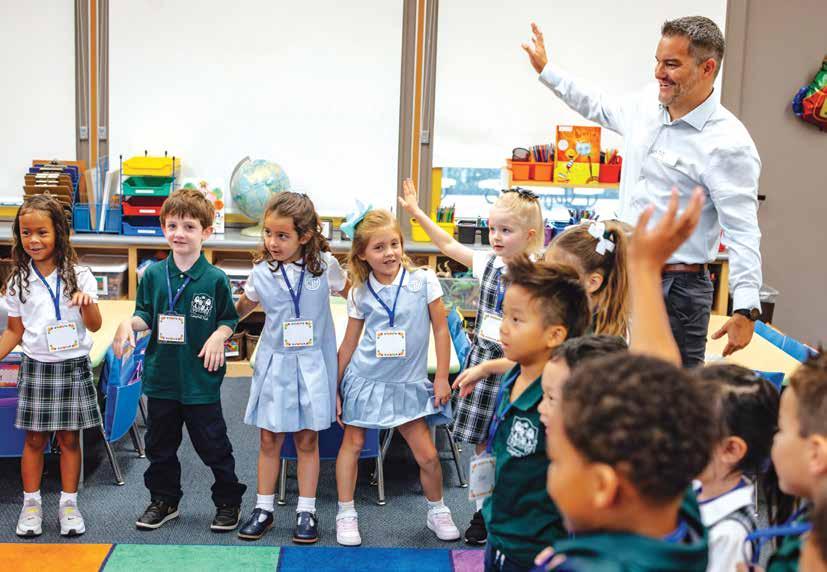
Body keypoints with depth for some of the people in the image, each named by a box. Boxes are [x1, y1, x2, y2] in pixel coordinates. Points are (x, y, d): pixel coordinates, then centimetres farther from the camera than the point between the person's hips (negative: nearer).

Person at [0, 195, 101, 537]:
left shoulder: (79, 275, -4)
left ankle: (68, 503, 16)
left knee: (69, 438, 5)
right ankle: (31, 504, 18)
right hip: (36, 367, 2)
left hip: (73, 367, -1)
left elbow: (94, 326, -6)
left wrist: (87, 303, -26)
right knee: (34, 439, 6)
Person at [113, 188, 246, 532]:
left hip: (201, 380, -3)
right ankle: (164, 500, 33)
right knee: (160, 445, 16)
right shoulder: (153, 274, 1)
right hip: (161, 376, 4)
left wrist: (219, 335, -19)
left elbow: (229, 319, 1)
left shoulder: (216, 279, -7)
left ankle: (228, 501, 22)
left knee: (213, 445, 5)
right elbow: (145, 315, 8)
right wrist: (129, 323, -12)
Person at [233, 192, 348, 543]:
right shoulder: (262, 271, -5)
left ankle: (306, 511, 18)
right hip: (274, 362, 1)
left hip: (312, 364, -1)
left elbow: (352, 293, 8)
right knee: (270, 439, 7)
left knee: (307, 439, 7)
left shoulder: (325, 264, -9)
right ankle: (264, 509, 20)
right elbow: (243, 307, 12)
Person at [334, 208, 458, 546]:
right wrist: (335, 389, 6)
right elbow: (349, 344, 5)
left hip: (407, 383, -1)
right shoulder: (359, 294, -3)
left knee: (427, 455, 0)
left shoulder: (423, 281, -9)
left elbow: (441, 329, -2)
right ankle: (346, 515, 21)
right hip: (364, 379, 1)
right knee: (352, 443, 7)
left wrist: (442, 378, -4)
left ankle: (437, 512, 23)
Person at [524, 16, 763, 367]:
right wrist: (546, 70, 33)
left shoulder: (728, 143, -17)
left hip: (675, 289, -8)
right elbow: (597, 107, 28)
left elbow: (742, 232, -19)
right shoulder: (645, 108, 6)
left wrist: (746, 310, -24)